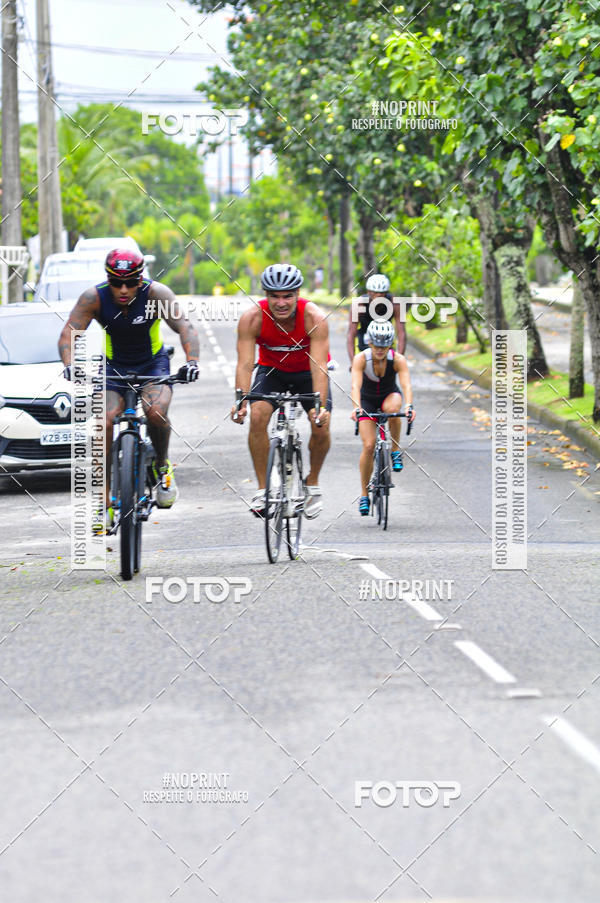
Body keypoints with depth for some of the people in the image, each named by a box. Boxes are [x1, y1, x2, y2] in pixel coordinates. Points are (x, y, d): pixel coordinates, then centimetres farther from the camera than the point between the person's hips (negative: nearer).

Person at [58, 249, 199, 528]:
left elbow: (185, 327, -27)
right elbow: (69, 334, -22)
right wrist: (70, 365, -41)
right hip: (114, 366, 1)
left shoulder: (156, 293, -22)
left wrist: (191, 361, -44)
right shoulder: (94, 297, -19)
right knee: (103, 422, -22)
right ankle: (104, 503, -14)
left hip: (153, 364, -1)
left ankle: (162, 467, 2)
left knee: (156, 412, -30)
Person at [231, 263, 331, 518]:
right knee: (258, 416, -25)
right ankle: (262, 489, -14)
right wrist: (241, 401, -47)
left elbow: (319, 366, -36)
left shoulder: (314, 318, -30)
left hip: (307, 373, -1)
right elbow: (245, 363, -31)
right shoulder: (252, 318, -27)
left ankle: (312, 483, 8)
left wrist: (321, 406, -49)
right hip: (272, 370, 1)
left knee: (321, 426, -19)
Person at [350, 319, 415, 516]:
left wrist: (409, 406, -54)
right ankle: (364, 494, 1)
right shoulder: (361, 358, -25)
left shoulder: (398, 360, -24)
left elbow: (406, 385, -36)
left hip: (390, 395, 0)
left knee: (392, 408, -38)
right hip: (367, 400, 0)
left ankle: (396, 451, -16)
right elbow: (356, 385, -37)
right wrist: (356, 408, -54)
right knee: (368, 446, -14)